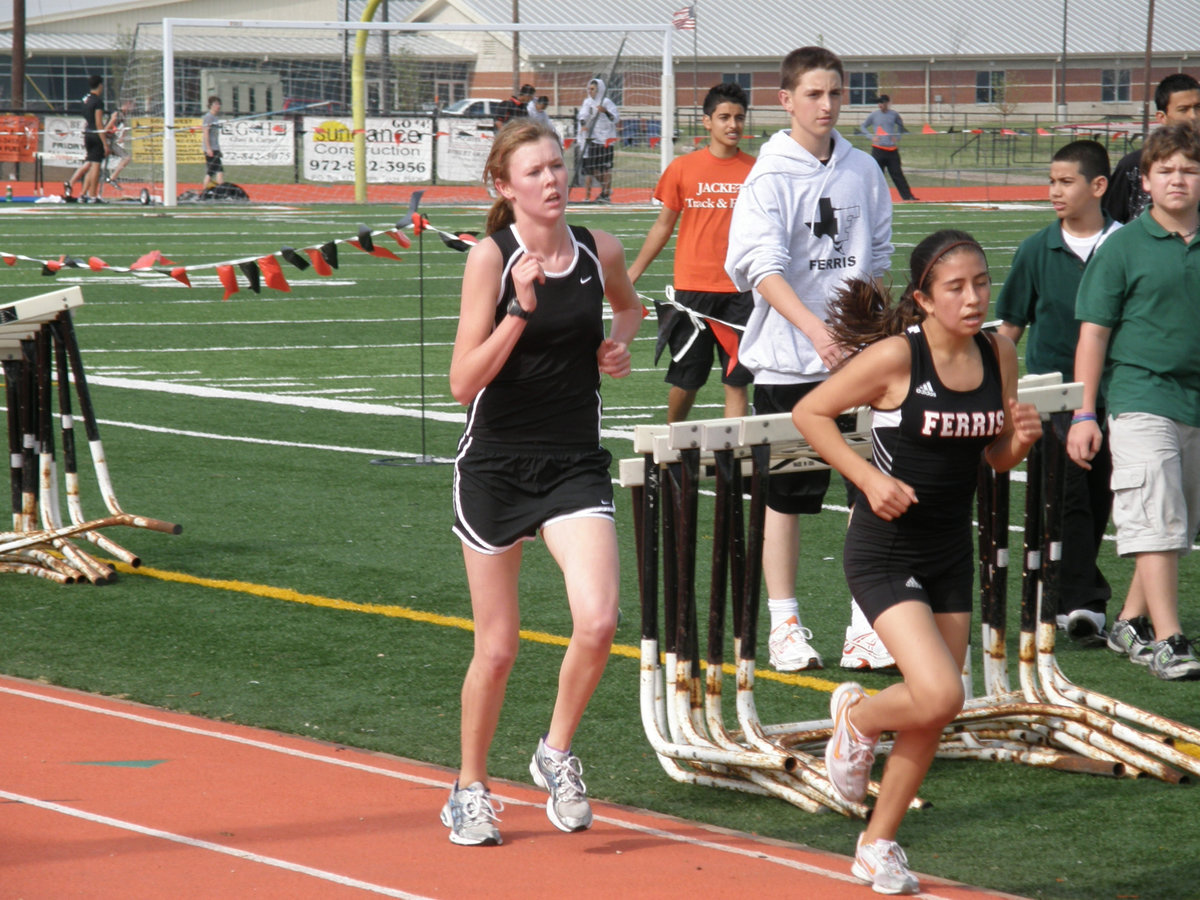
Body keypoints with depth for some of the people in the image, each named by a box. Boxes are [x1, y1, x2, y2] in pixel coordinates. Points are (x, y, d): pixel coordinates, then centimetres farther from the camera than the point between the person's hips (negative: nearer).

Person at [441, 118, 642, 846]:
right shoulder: (491, 258, -11)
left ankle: (557, 752, 8)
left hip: (574, 464, 2)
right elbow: (464, 382, -16)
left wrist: (619, 342, 3)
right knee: (497, 647, 6)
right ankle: (471, 790, 27)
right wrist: (521, 309, -25)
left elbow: (629, 306, 25)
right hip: (496, 465, -2)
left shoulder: (600, 252, 0)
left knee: (598, 621, -18)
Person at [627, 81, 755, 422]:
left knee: (736, 380, -2)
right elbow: (663, 225, 10)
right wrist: (632, 273, 11)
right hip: (692, 287, 0)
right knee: (685, 378, 7)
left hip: (740, 289, 0)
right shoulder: (683, 168, 1)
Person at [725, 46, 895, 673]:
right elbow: (762, 267, -20)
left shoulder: (863, 171, 8)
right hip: (788, 361, -4)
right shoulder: (770, 176, -7)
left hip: (858, 358, 4)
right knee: (785, 497, 4)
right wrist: (814, 329, -33)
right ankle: (784, 627, 13)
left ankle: (868, 624, 9)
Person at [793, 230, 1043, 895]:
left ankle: (878, 845, 27)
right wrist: (870, 478, -18)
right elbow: (809, 413, -8)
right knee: (938, 697, -18)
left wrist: (1022, 439, -11)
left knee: (932, 714, 9)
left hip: (951, 555, 6)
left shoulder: (998, 355, 0)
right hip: (884, 554, -6)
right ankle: (857, 716, 16)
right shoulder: (896, 356, -17)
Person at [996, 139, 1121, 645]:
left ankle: (1062, 600, 18)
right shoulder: (1037, 251, 1)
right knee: (1067, 495, -9)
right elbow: (1011, 324, 8)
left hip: (1110, 393, 1)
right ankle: (1084, 603, -10)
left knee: (1098, 497, 6)